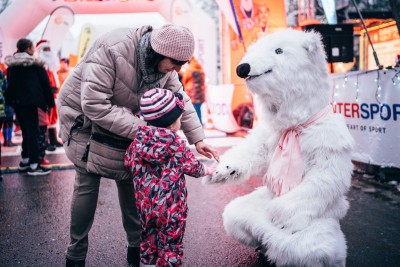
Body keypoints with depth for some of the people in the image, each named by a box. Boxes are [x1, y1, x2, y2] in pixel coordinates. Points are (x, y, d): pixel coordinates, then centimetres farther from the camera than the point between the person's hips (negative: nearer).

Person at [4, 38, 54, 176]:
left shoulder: (11, 64, 14)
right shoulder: (35, 64, -5)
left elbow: (9, 83, 17)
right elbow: (45, 83, -5)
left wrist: (11, 101, 21)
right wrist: (50, 102, 1)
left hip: (16, 102, 7)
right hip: (30, 102, -7)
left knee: (25, 132, 16)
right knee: (33, 133, -5)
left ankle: (24, 161, 21)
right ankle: (33, 165, -6)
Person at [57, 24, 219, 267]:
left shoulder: (164, 64, -12)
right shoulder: (111, 50, -34)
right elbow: (94, 105, -37)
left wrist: (197, 139, -15)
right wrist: (140, 129, -37)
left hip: (120, 118, 6)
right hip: (83, 116, -6)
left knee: (129, 179, 4)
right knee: (87, 184, -4)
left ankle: (137, 247, 19)